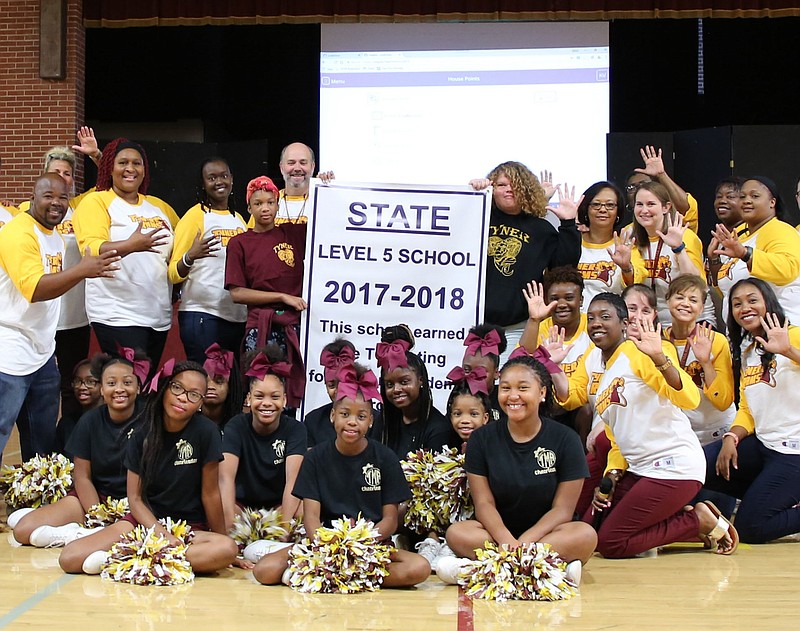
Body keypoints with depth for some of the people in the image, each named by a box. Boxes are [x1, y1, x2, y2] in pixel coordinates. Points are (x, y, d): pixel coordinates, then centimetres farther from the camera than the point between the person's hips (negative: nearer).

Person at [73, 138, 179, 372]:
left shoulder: (158, 206, 17)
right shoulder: (96, 202, -2)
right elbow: (92, 250, -17)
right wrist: (131, 246, -35)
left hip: (159, 315, 7)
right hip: (118, 316, -6)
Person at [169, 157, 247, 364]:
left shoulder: (238, 219, 16)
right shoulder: (195, 216, -3)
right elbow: (174, 275, -9)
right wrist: (190, 257, -28)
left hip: (238, 316, 6)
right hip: (202, 315, -6)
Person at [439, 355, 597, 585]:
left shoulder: (565, 439, -2)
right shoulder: (482, 439, 3)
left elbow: (562, 509, -7)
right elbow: (484, 502, -5)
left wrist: (523, 543, -23)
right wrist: (507, 541, -26)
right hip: (497, 531, 1)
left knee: (585, 535, -32)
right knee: (456, 533, -29)